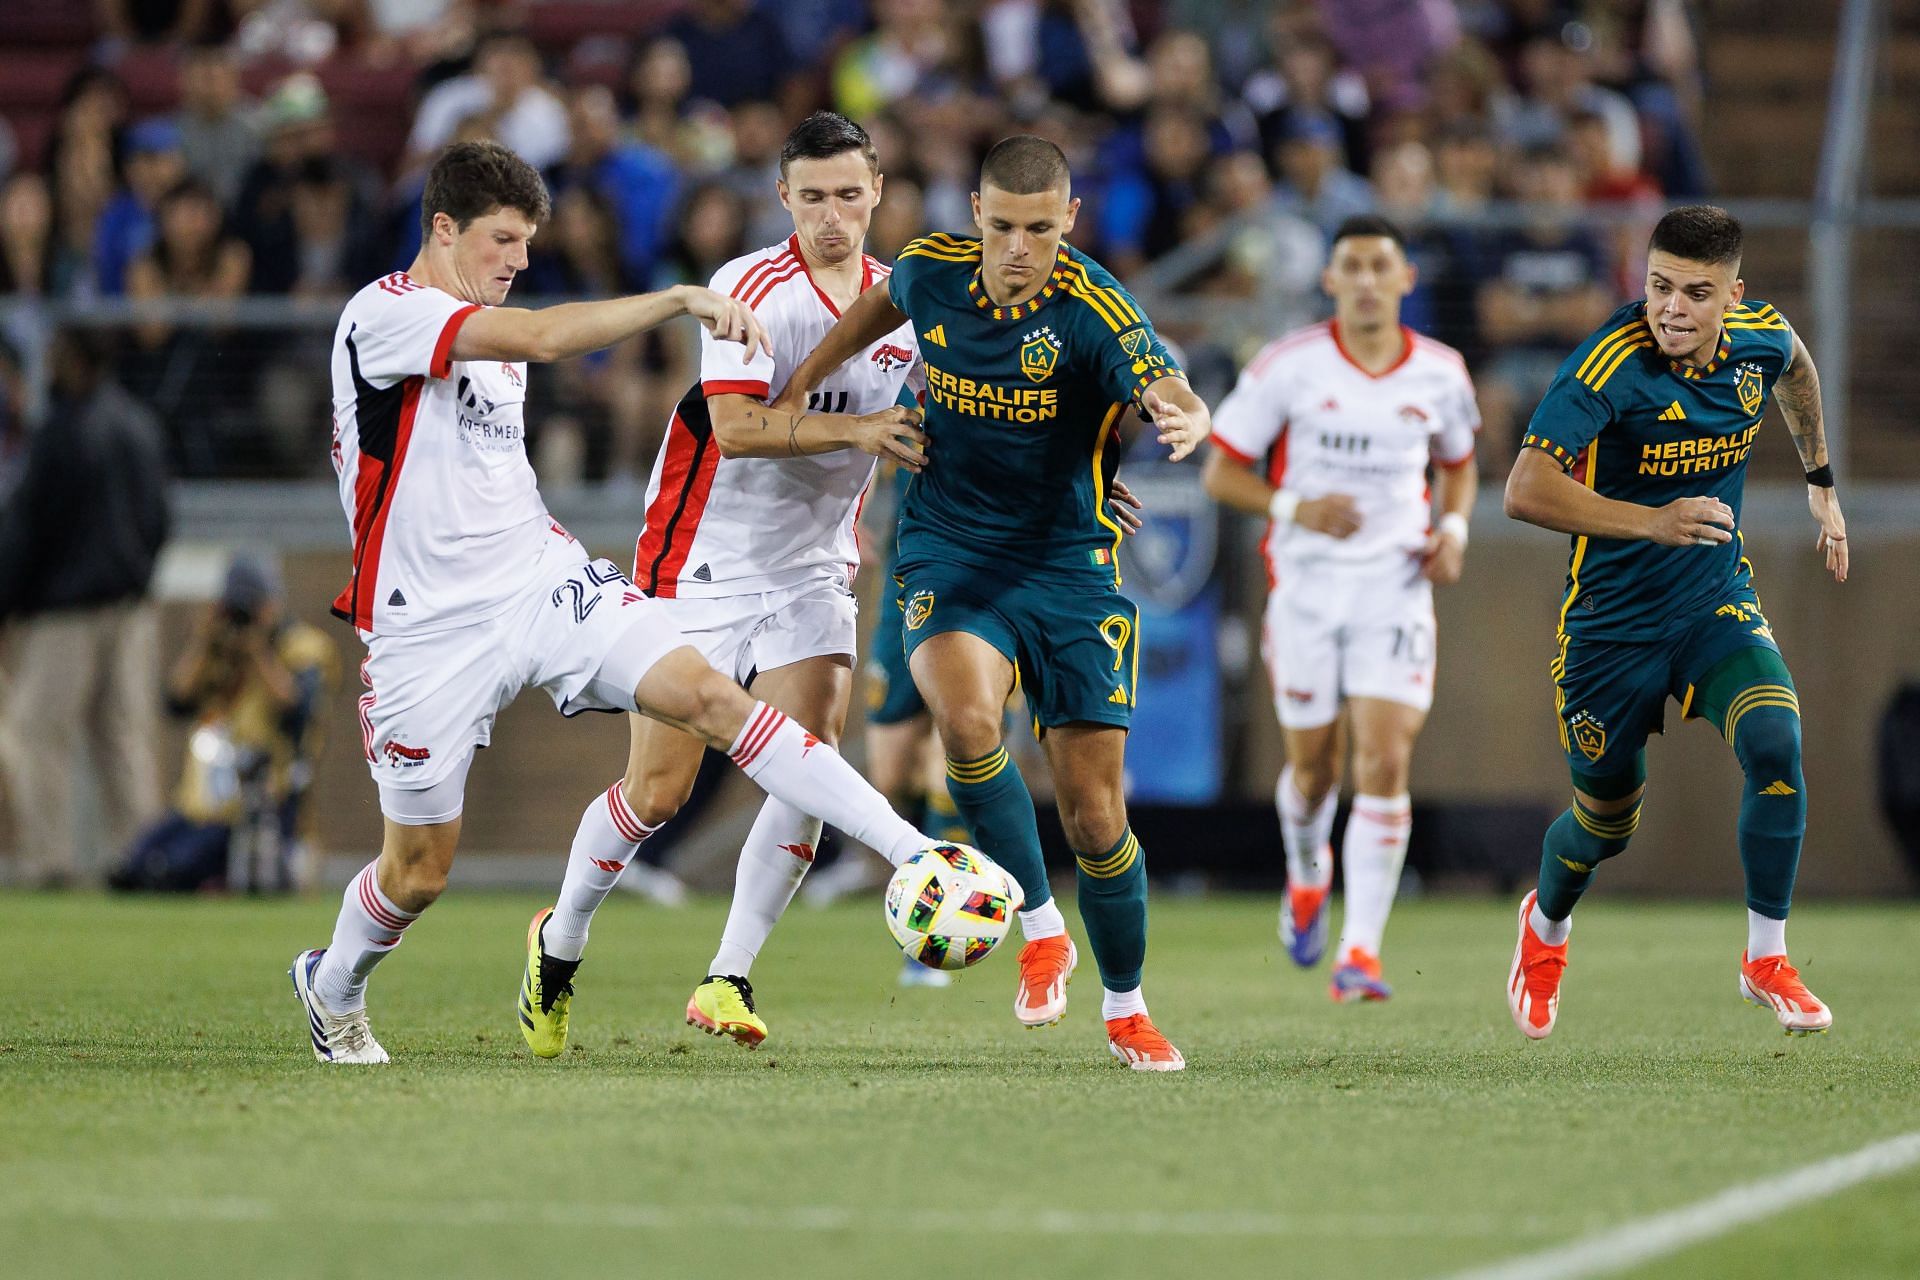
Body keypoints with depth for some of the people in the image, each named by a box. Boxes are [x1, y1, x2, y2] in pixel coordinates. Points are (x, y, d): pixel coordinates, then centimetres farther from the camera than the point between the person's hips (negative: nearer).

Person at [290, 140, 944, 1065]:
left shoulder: (490, 330, 14)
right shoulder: (386, 314, -15)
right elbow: (544, 338, -30)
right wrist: (679, 300, -31)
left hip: (540, 581, 6)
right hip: (430, 630, -6)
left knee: (709, 696, -16)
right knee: (419, 869, 5)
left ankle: (912, 853, -23)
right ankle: (332, 985, 37)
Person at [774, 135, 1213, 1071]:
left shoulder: (1094, 309, -17)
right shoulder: (933, 268, -5)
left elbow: (1168, 389, -34)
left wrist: (1185, 419, -56)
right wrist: (804, 382, 25)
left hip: (1068, 569, -2)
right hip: (949, 555, 2)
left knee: (1094, 815, -1)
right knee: (967, 720, -30)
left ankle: (1125, 1006, 24)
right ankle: (1039, 925, -9)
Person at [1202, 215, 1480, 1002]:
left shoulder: (1440, 374, 2)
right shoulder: (1288, 367, -6)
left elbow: (1458, 465, 20)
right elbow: (1222, 472, -2)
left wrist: (1454, 527, 0)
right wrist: (1293, 507, -19)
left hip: (1396, 588, 1)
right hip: (1306, 585, -1)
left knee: (1385, 765, -13)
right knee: (1313, 766, 9)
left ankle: (1360, 951, -12)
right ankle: (1307, 875, 44)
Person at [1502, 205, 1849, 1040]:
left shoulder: (1758, 336, -8)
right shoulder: (1610, 363, -25)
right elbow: (1525, 490, -32)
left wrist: (1820, 483, 23)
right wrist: (1654, 521, -41)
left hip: (1717, 602, 3)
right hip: (1612, 620, -3)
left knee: (1774, 743, -24)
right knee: (1607, 823, 10)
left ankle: (1766, 960, -7)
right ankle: (1546, 926, 46)